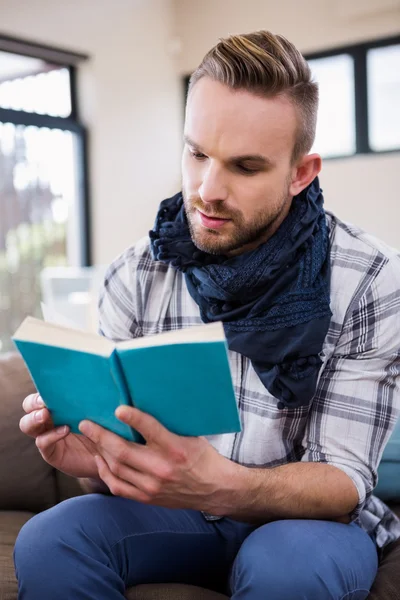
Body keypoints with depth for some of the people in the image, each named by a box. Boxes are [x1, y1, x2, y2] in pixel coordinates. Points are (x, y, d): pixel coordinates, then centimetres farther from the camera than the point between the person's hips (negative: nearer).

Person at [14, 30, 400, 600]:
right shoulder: (135, 276, -8)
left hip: (304, 517, -1)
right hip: (173, 506, 2)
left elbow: (345, 480, -18)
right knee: (47, 545, -25)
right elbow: (121, 441, -2)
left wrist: (220, 485, -39)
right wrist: (91, 458, -28)